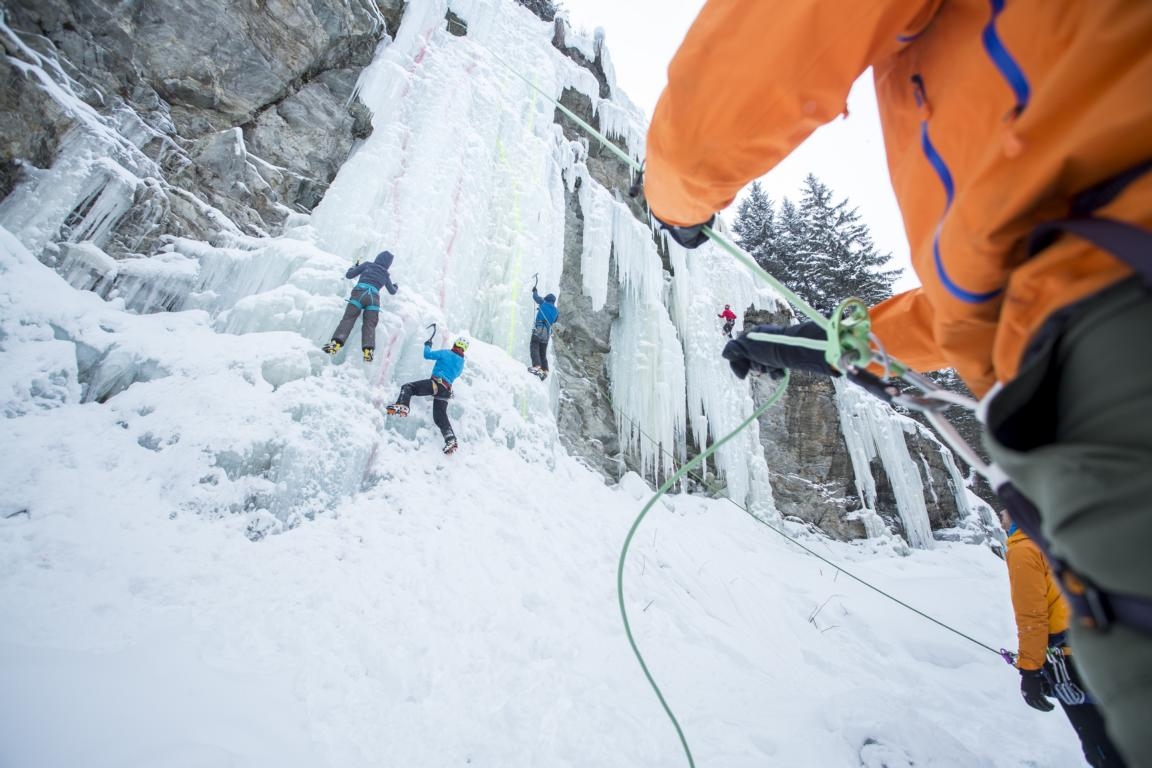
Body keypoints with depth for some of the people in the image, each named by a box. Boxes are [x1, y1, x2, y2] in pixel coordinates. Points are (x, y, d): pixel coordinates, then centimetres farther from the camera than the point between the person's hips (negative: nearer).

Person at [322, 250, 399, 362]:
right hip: (374, 297, 1)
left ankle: (337, 342, -29)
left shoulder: (367, 265, 19)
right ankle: (368, 350, -26)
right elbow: (392, 291, 40)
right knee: (369, 325, -3)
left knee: (347, 319, -8)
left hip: (359, 293, -1)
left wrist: (354, 266, 39)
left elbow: (349, 275, 19)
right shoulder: (386, 274, 24)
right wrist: (396, 287, 63)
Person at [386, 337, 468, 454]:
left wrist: (428, 345, 26)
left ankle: (402, 406, -29)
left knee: (408, 387, -3)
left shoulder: (446, 353, 3)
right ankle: (451, 439, -8)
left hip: (436, 383, -6)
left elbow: (427, 355, 7)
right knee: (440, 416, 6)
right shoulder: (461, 363, 20)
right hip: (446, 390, 6)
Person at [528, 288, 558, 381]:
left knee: (534, 347, -17)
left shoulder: (543, 303, 8)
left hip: (539, 329, -5)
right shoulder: (556, 311, 18)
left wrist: (534, 291, 43)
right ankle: (545, 370, 1)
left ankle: (536, 366, -37)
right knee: (543, 353, 11)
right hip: (548, 332, 6)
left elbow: (535, 297, 22)